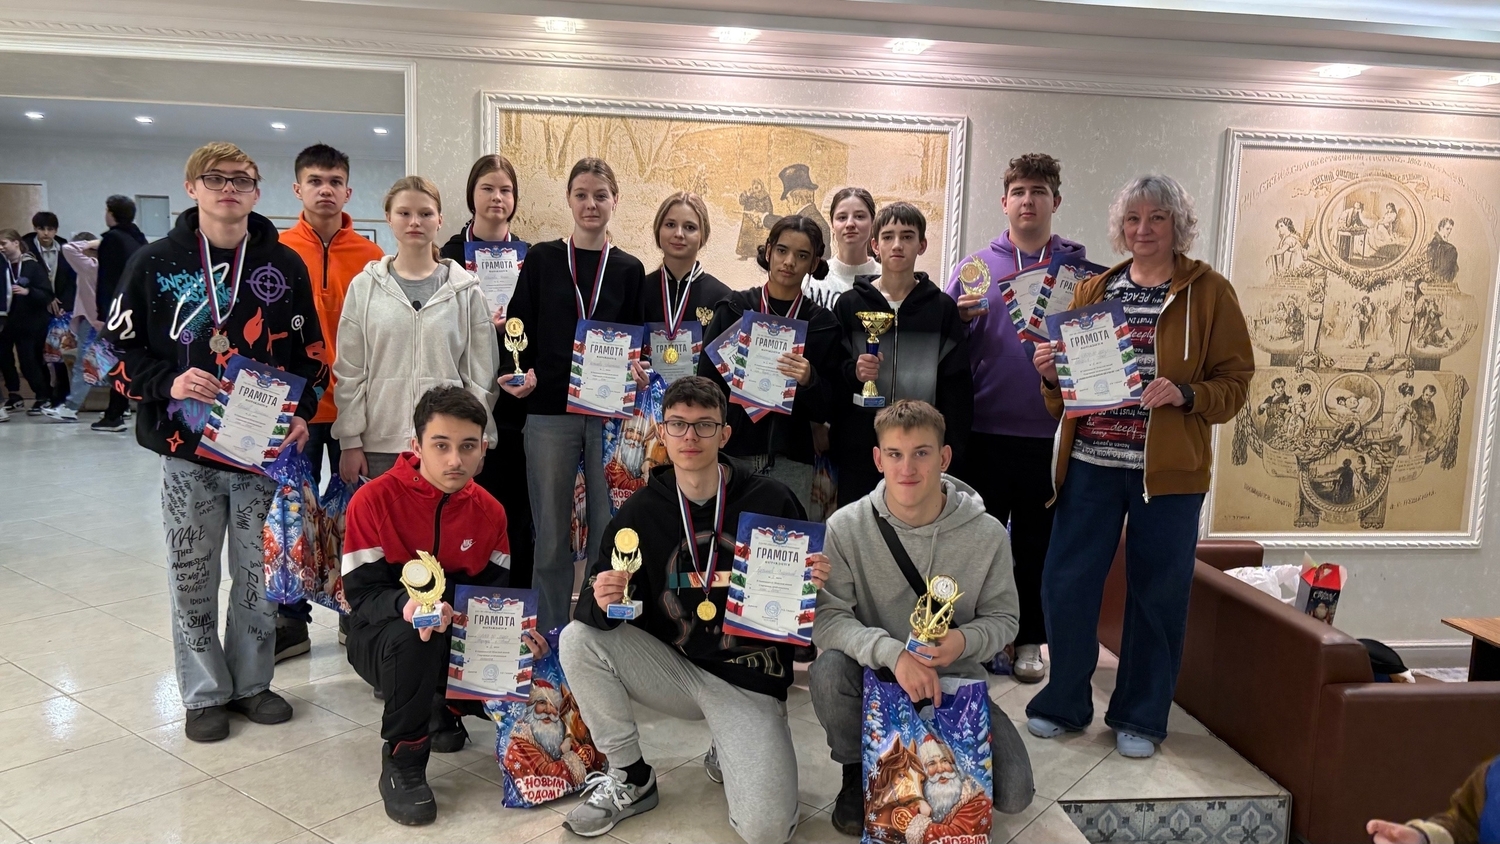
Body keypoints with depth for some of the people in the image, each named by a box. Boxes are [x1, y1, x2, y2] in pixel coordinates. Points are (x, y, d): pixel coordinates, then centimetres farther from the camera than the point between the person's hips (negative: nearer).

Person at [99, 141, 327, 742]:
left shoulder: (284, 265, 4)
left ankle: (251, 682, 27)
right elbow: (119, 346, 4)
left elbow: (310, 352, 7)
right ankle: (205, 693, 24)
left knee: (259, 573, 9)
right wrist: (168, 382, -13)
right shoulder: (156, 263, 2)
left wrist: (302, 412, -7)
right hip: (188, 450, 0)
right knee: (192, 578, 8)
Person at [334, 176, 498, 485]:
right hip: (381, 445, 1)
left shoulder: (466, 291, 4)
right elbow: (349, 372, 5)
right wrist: (350, 441, 0)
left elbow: (481, 373, 4)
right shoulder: (364, 287, 5)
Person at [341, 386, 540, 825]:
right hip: (383, 635, -5)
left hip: (461, 638, 5)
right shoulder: (374, 500, -17)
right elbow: (361, 594, -19)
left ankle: (444, 709, 19)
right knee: (413, 633, -39)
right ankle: (402, 764, -16)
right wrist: (407, 603, -42)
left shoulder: (489, 511, -3)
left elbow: (495, 590, 2)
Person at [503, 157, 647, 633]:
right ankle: (549, 640, 18)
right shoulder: (541, 259, 7)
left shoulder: (629, 269, 9)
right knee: (551, 536, 5)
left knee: (608, 534, 5)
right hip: (549, 411, -1)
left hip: (610, 414, 1)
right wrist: (521, 374, -12)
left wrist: (637, 373, -11)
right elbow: (519, 329, 5)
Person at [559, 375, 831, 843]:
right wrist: (600, 601, -27)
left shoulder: (771, 501, -9)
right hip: (673, 667, 3)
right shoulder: (640, 511, -3)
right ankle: (631, 778, 2)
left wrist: (814, 580, -22)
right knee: (578, 639, -18)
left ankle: (730, 754, 17)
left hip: (749, 680, -3)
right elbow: (591, 607, -4)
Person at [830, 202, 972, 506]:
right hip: (858, 450, 1)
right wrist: (853, 373, -16)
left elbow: (957, 389, 3)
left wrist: (953, 457, -2)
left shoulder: (943, 309, 5)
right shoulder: (849, 305, 6)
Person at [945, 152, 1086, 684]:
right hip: (984, 429, 0)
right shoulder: (976, 267, 5)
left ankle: (1029, 639, 24)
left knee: (1037, 541, 11)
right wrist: (961, 318, -16)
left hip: (1050, 433, 0)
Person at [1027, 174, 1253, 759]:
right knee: (1065, 583, 2)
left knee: (1158, 594, 6)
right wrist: (1050, 375, -5)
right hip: (1091, 463, 3)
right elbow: (1064, 391, 16)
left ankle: (1140, 717, 23)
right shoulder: (1092, 291, 12)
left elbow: (1235, 381, -1)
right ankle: (1064, 702, 21)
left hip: (1168, 469, -2)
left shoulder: (1209, 292, 2)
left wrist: (1185, 394, -19)